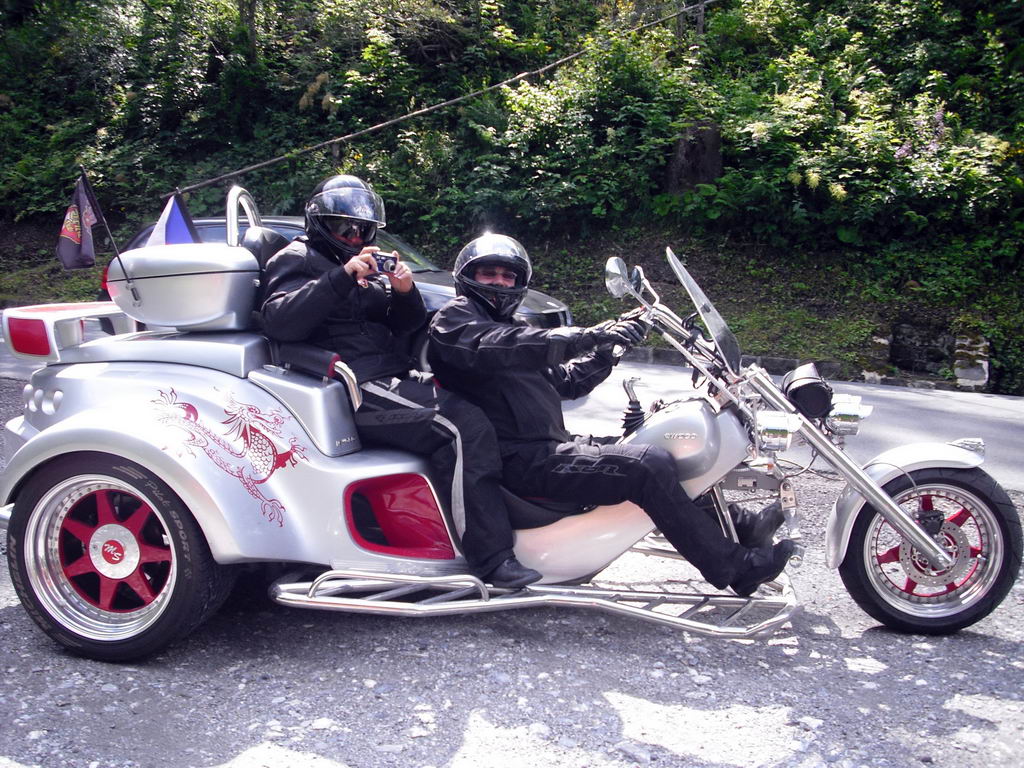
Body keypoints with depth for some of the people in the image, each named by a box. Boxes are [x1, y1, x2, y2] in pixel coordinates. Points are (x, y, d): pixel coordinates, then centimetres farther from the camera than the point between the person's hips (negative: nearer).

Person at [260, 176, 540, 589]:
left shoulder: (369, 267, 27)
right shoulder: (297, 260, 3)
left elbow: (407, 323, 21)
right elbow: (276, 321, -17)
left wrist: (404, 292, -2)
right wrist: (342, 277, -22)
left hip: (394, 377, 9)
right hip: (358, 391, -9)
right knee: (467, 429, -25)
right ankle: (492, 559, -25)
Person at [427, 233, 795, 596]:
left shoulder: (510, 329, 28)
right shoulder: (453, 319, 0)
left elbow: (564, 381, 22)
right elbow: (499, 349, -23)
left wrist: (608, 349, 5)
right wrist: (589, 336, -29)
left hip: (550, 446, 9)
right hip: (522, 461, -9)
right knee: (649, 466, -20)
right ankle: (733, 567, -12)